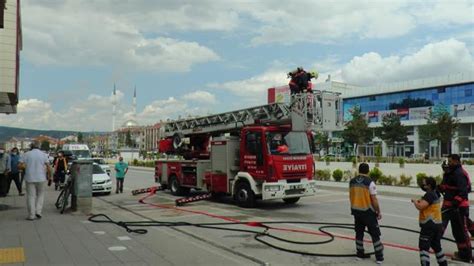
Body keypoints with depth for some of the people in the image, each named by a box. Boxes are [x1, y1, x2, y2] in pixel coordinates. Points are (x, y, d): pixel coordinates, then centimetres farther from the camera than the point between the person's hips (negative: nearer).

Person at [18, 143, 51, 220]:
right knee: (40, 195, 16)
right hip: (41, 178, 0)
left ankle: (31, 215, 7)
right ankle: (38, 211, 5)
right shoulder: (43, 154, 1)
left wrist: (27, 167, 13)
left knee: (31, 196, 5)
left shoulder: (26, 154, 1)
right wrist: (49, 176, 3)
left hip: (30, 178, 0)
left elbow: (20, 165, -6)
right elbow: (48, 166, -5)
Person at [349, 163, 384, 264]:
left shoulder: (352, 181, 1)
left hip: (356, 211, 5)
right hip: (367, 211, -5)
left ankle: (360, 253, 23)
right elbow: (374, 199, -15)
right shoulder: (370, 182, -16)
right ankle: (379, 257, 9)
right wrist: (378, 212, -3)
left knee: (359, 232, 16)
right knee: (375, 234, 6)